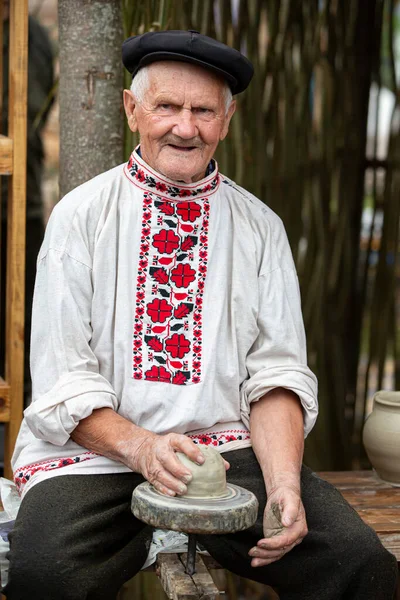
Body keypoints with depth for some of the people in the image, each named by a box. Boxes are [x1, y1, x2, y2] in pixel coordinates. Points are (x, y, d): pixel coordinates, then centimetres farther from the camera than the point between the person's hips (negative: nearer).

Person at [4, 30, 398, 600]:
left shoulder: (261, 227, 10)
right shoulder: (81, 215, 3)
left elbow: (277, 372, 4)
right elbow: (63, 381, -3)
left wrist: (283, 482, -14)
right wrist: (140, 447, -21)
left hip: (230, 447, 2)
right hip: (95, 452, -1)